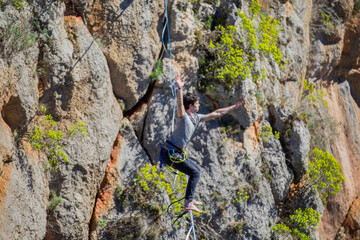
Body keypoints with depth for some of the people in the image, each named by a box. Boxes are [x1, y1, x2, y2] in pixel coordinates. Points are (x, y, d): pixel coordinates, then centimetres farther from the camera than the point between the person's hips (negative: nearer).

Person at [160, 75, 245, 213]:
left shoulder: (197, 118, 12)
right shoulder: (183, 117, -14)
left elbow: (215, 114, 20)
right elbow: (180, 104, -37)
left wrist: (234, 107, 24)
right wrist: (179, 88, -53)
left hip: (177, 153, 10)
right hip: (170, 153, -10)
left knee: (196, 170, 21)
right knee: (195, 173, -11)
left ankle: (190, 199, 28)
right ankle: (188, 204, -14)